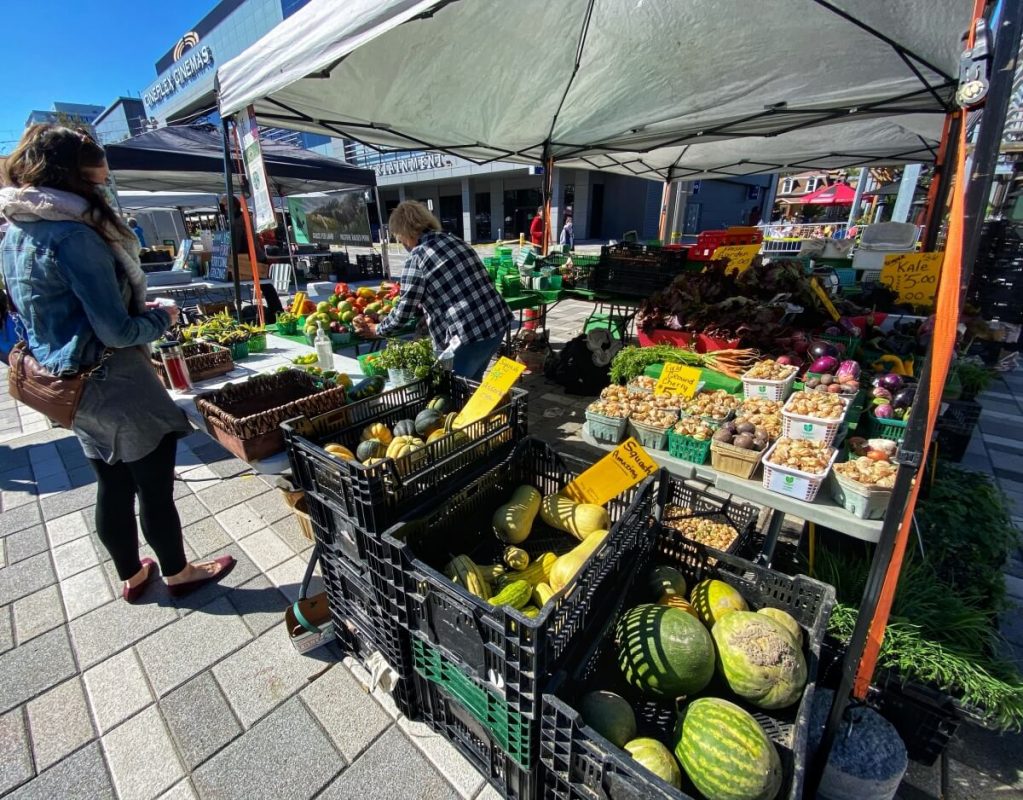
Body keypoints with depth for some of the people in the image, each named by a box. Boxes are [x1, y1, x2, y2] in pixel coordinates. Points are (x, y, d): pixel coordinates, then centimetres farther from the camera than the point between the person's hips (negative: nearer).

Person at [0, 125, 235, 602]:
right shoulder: (74, 235, -20)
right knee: (155, 490, 9)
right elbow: (118, 333, -23)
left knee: (112, 488, 21)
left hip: (72, 387, 9)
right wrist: (162, 317, -4)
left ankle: (132, 576, 39)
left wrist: (135, 307, 9)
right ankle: (178, 573, 28)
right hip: (115, 386, -8)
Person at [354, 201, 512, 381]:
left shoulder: (417, 257, -7)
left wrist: (378, 329, 14)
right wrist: (425, 304, 36)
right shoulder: (454, 239, 14)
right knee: (472, 384, 24)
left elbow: (405, 309, -3)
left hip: (467, 334, -8)